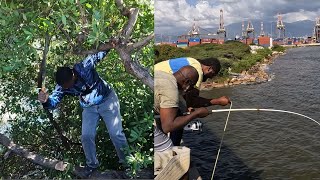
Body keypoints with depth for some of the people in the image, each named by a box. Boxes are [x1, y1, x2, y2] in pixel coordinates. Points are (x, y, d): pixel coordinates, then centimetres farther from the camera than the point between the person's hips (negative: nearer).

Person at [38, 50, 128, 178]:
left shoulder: (84, 67, -30)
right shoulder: (62, 86, -18)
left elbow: (101, 52, -22)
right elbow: (54, 101, -22)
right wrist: (45, 101, -44)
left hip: (107, 99, -4)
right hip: (89, 108, 4)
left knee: (115, 133, -3)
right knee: (86, 136, 0)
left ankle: (126, 161, 19)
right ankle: (92, 164, 25)